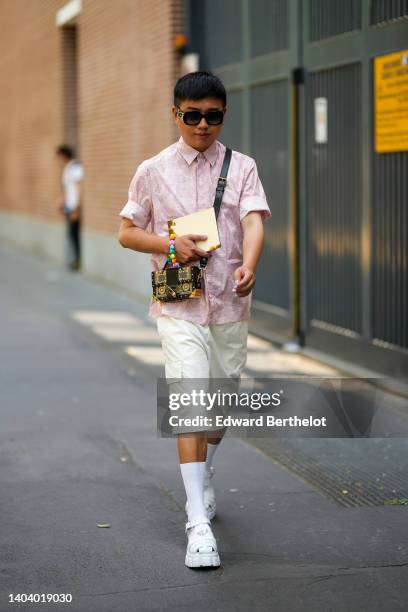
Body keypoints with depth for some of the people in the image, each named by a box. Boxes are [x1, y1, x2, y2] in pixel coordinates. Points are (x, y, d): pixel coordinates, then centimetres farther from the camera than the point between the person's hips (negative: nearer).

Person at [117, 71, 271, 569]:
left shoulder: (242, 167, 4)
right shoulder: (154, 171, 3)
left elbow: (254, 220, -11)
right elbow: (126, 232, 7)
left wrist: (248, 266, -32)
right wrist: (170, 244, -12)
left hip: (231, 303, 2)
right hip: (178, 304, -2)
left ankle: (202, 476, 43)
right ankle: (198, 523, -17)